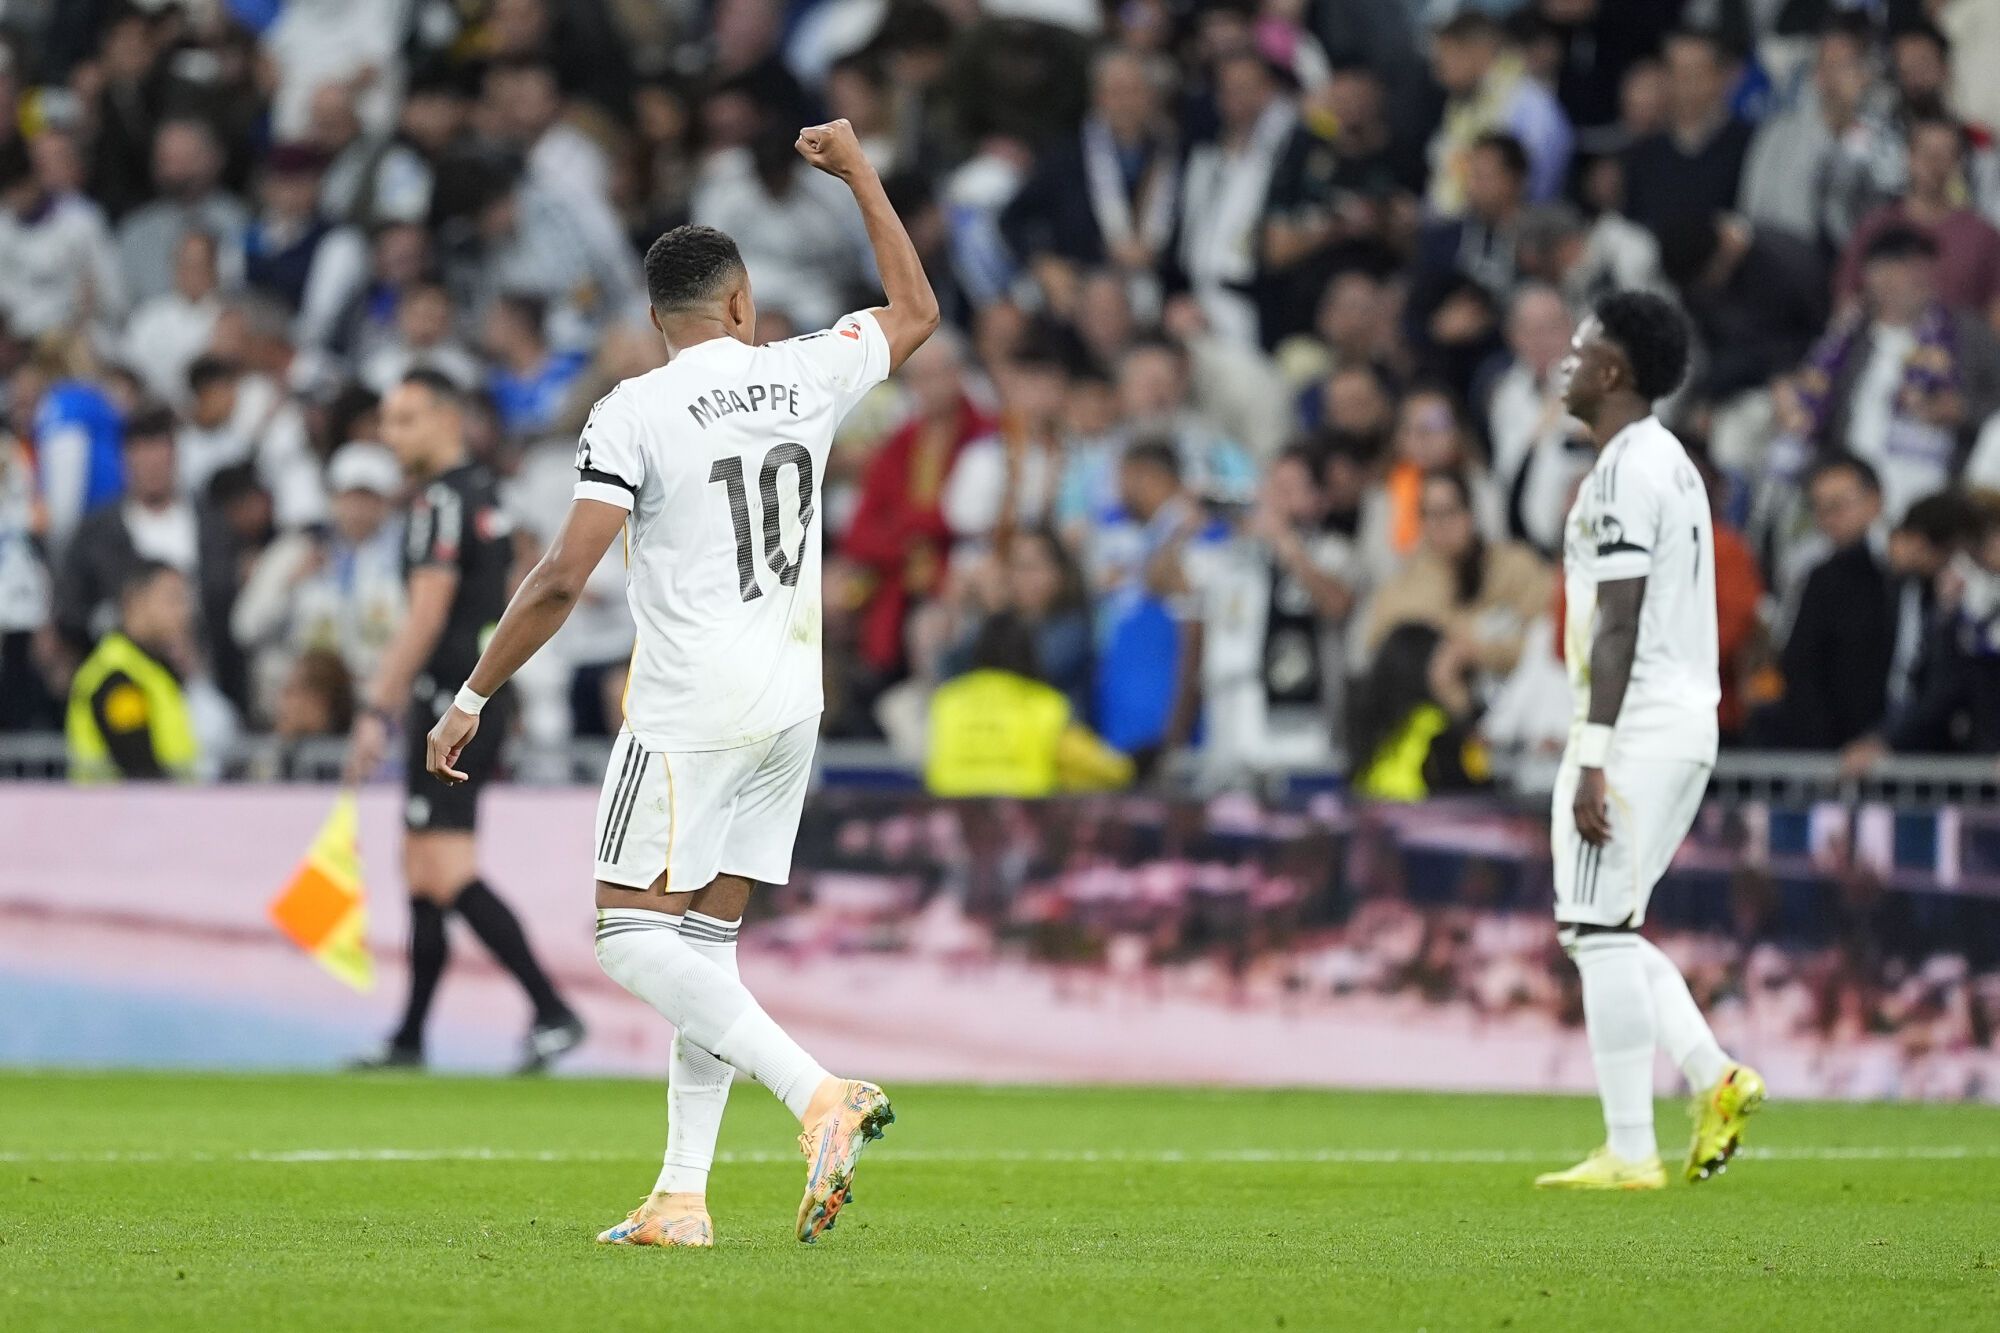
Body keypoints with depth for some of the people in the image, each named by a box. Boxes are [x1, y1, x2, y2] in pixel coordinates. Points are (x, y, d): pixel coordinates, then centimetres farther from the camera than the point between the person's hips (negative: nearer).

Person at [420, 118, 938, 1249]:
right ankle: (683, 1196, 6)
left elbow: (564, 576, -15)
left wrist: (473, 699, -6)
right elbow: (917, 313, 26)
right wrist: (859, 172, 32)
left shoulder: (635, 414, -9)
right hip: (791, 708, 6)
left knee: (637, 934, -5)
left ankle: (818, 1095, -23)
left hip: (691, 717, -6)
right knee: (706, 938, 10)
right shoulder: (805, 376, 5)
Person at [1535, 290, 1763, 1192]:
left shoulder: (1624, 472, -13)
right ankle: (1714, 1080, 5)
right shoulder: (1671, 462, 18)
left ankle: (1630, 1151, -9)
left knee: (1600, 930, -8)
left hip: (1637, 726, -10)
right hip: (1688, 723, 10)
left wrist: (1592, 760, -21)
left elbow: (1619, 625, -19)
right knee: (1605, 929, 15)